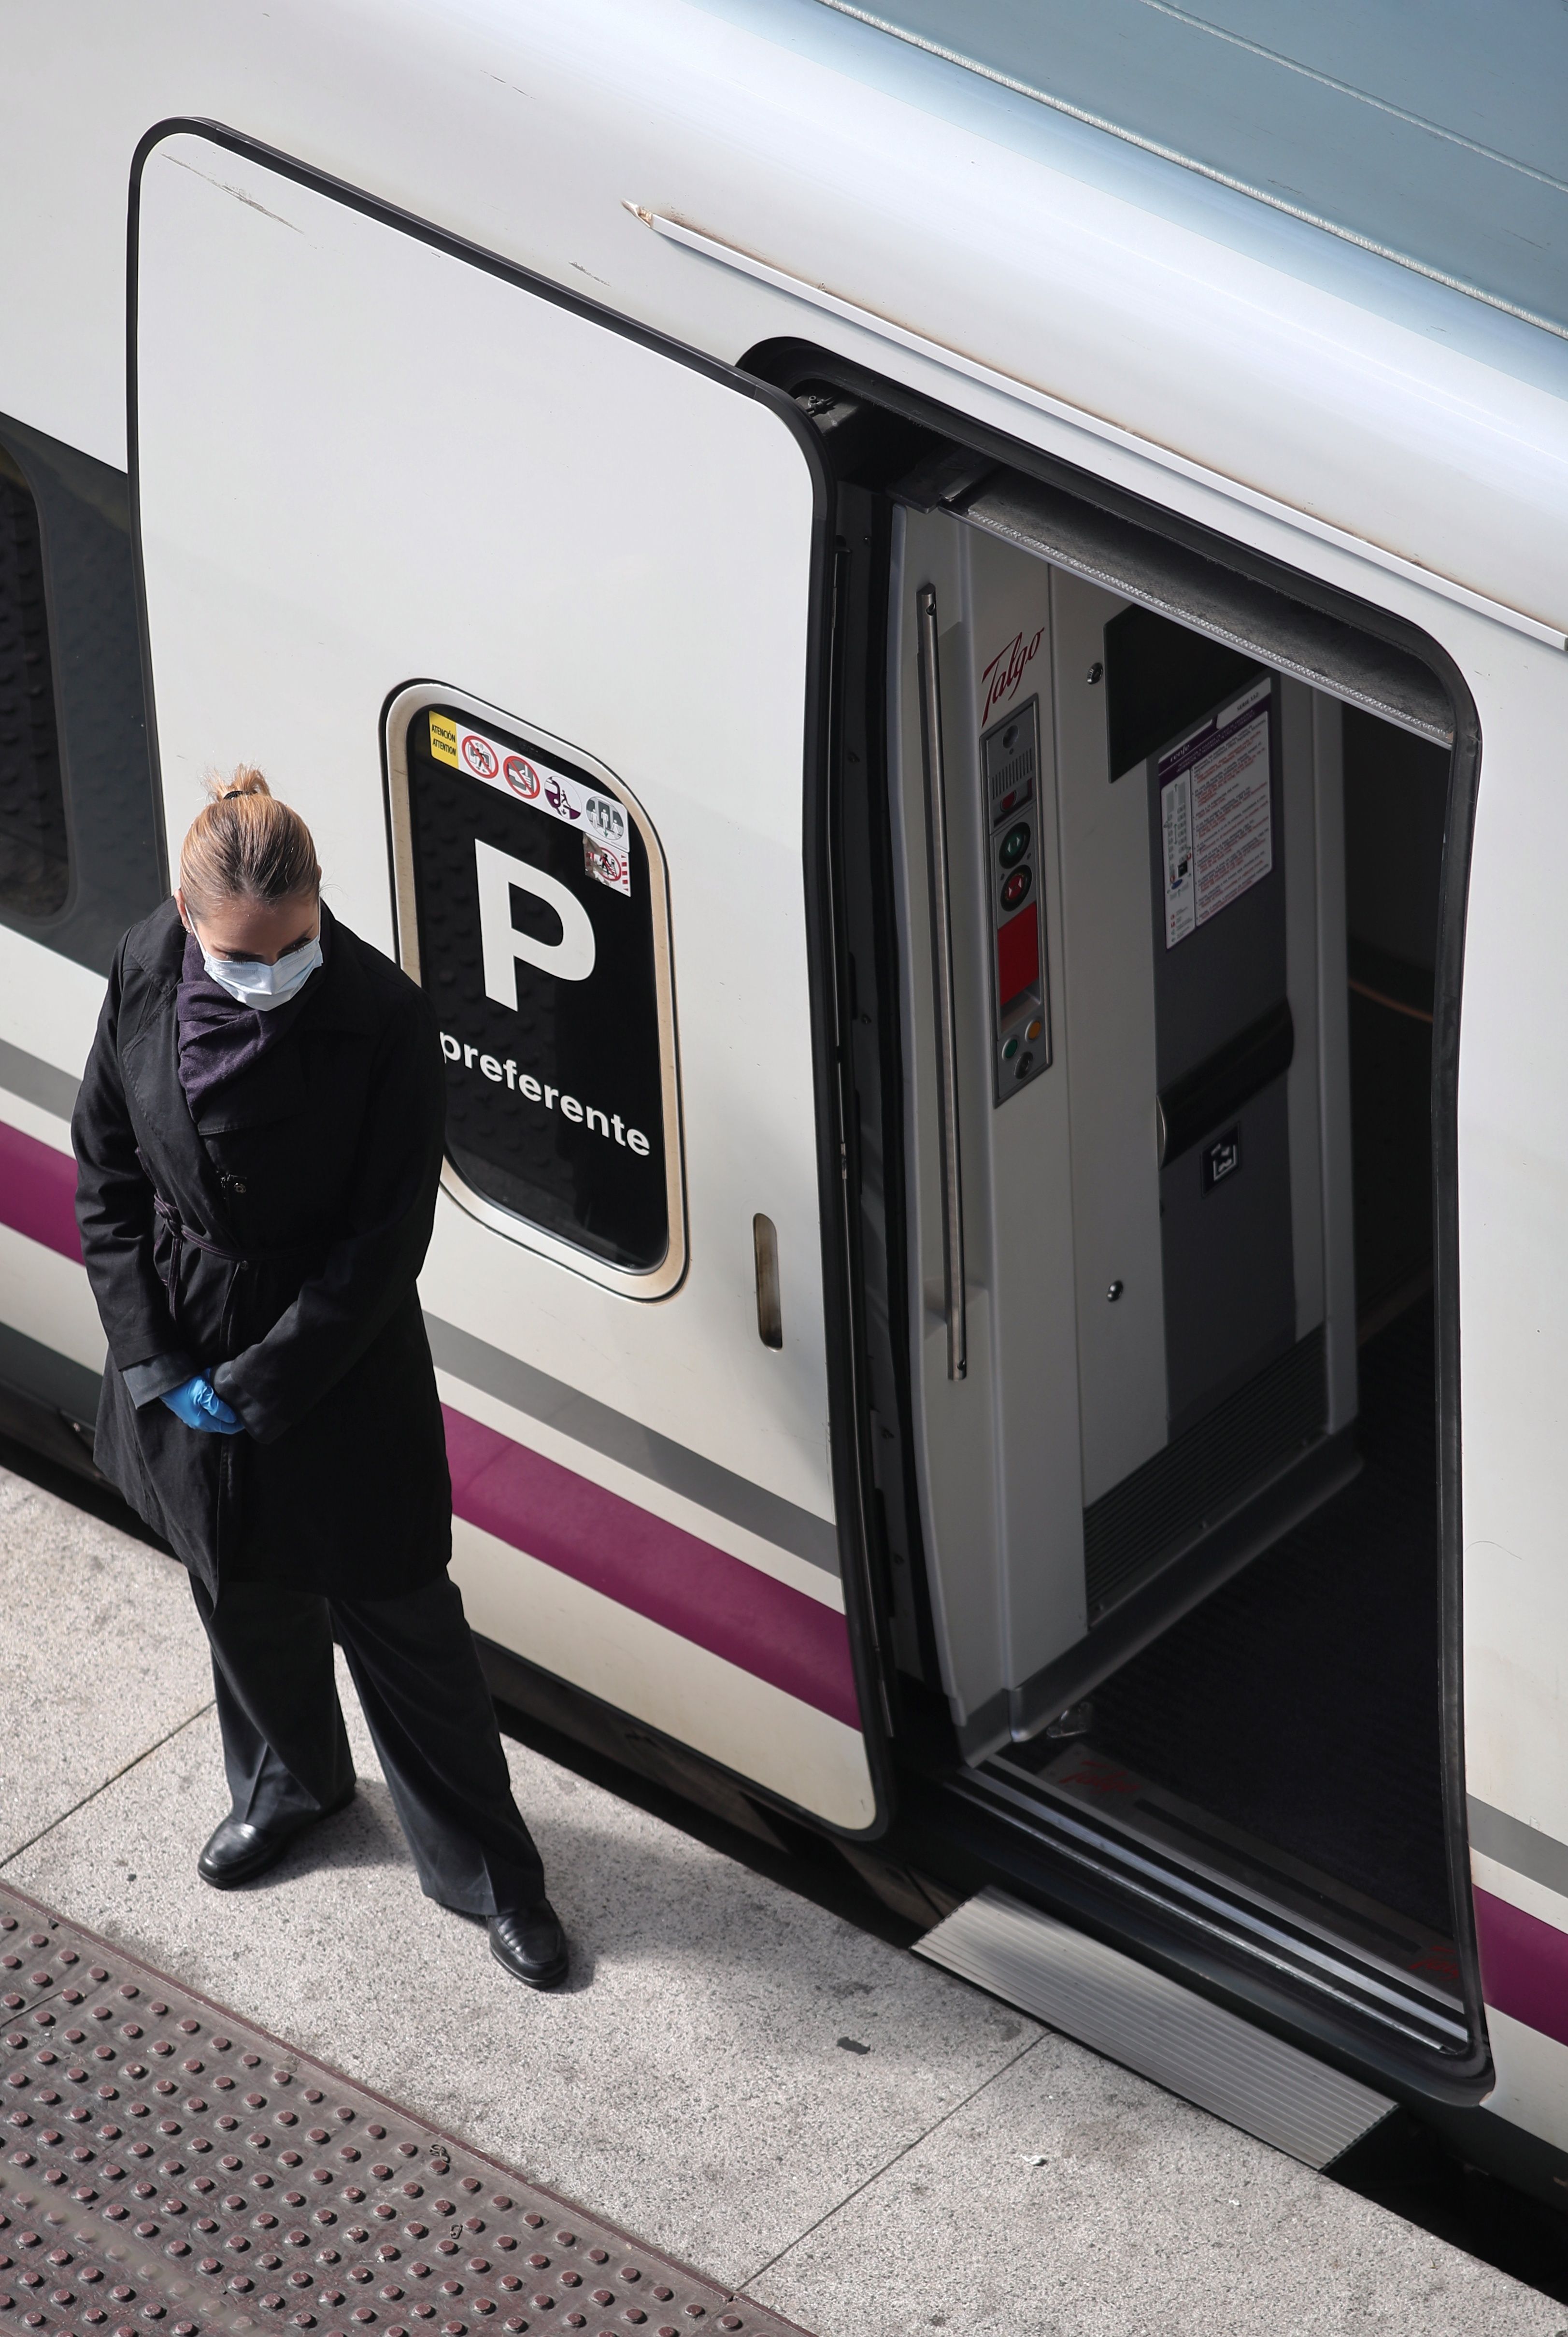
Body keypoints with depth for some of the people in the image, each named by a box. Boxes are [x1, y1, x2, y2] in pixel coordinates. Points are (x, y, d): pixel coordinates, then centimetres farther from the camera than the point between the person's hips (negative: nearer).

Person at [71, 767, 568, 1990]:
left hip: (341, 1364, -4)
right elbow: (107, 1170, -1)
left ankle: (489, 1870, 26)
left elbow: (384, 1242, -19)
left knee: (398, 1614, 7)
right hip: (184, 1350, 4)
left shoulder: (383, 1019, -25)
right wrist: (154, 1359, -7)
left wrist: (258, 1384, -16)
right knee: (241, 1591, 24)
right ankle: (292, 1781, 53)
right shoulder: (147, 976, -14)